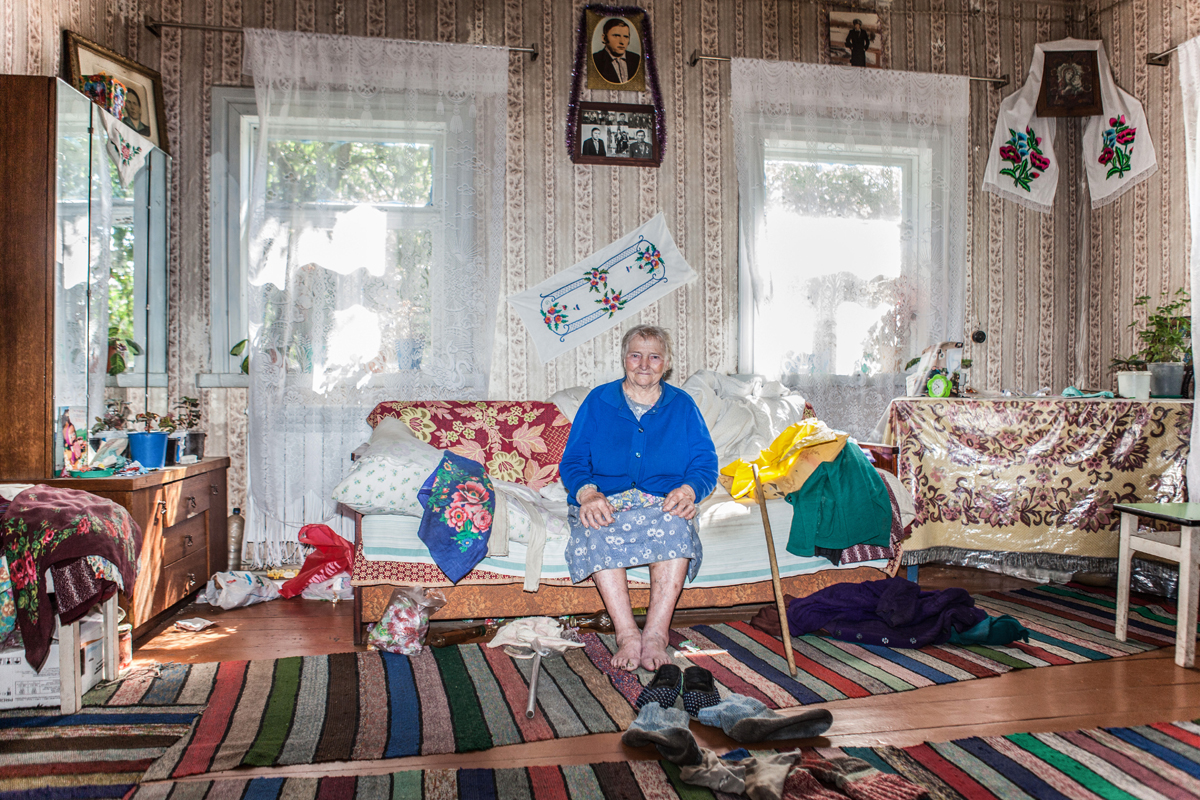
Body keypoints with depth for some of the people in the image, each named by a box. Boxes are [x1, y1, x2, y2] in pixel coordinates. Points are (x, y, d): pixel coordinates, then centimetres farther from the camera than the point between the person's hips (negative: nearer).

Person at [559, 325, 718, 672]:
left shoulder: (682, 405, 15)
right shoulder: (598, 401, 12)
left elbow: (706, 463, 8)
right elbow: (572, 461, 5)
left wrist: (688, 490, -16)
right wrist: (587, 492, -18)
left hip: (663, 502, 0)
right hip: (606, 501, 0)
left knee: (677, 524, -36)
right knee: (596, 529, -36)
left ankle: (655, 635, -36)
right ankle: (627, 635, -36)